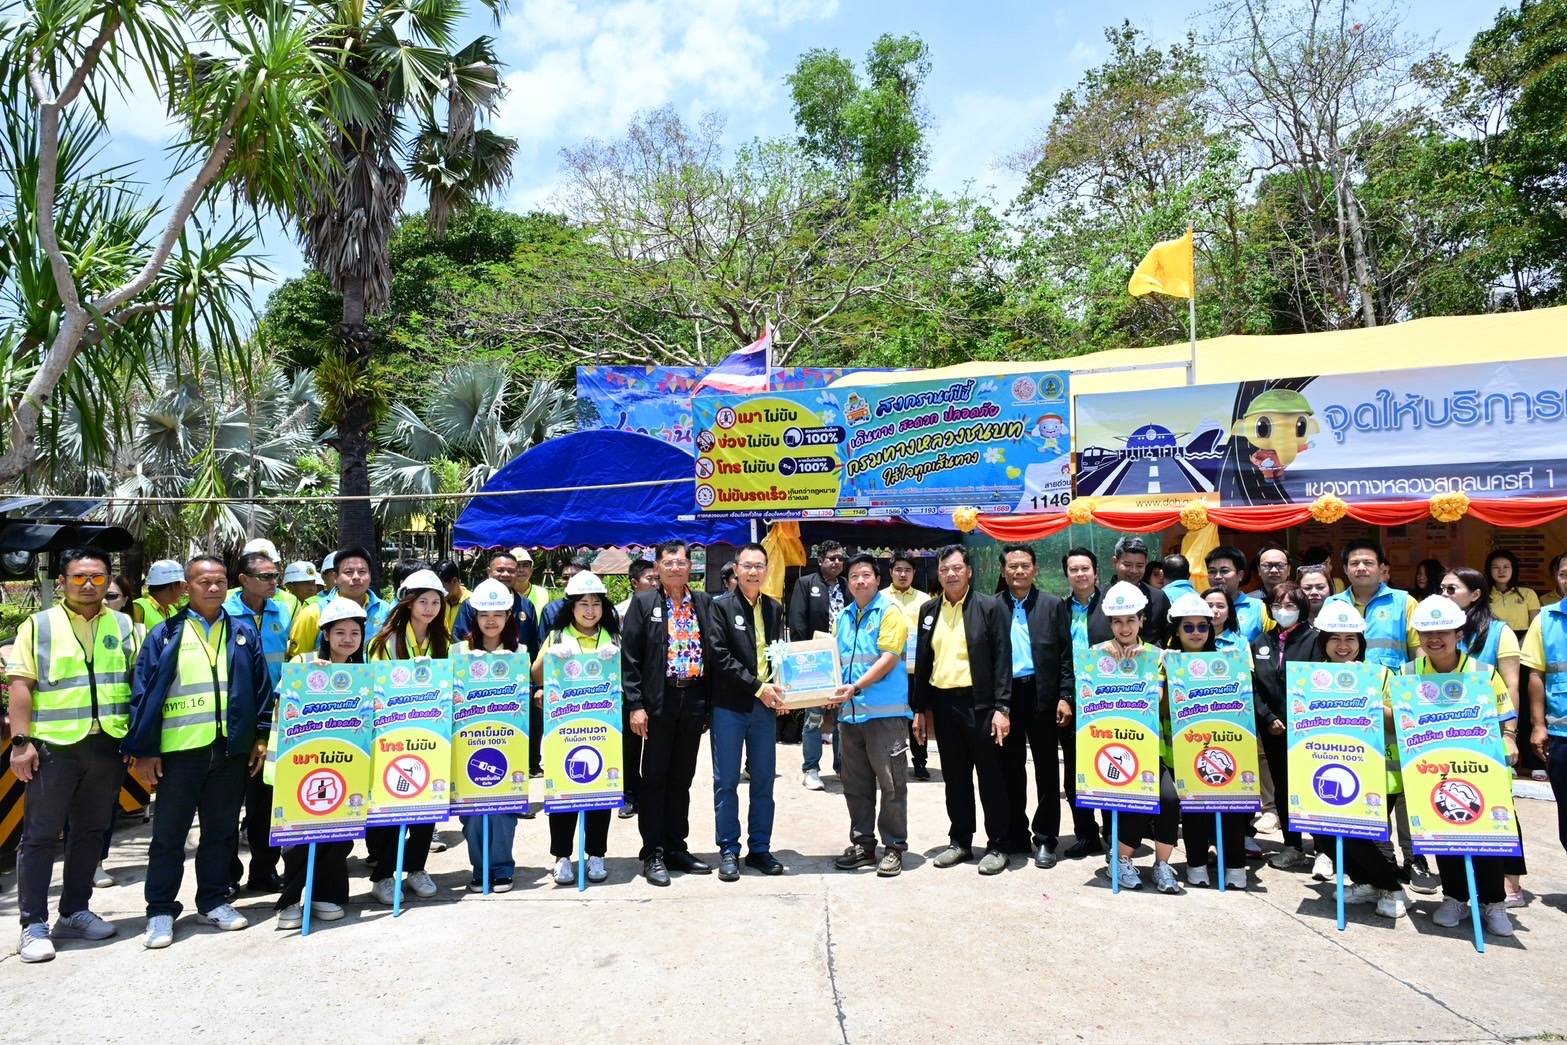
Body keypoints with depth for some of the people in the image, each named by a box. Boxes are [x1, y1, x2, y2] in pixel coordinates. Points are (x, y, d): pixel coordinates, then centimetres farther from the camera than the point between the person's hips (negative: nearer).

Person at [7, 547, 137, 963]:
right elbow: (20, 685, -4)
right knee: (40, 836, 3)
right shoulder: (39, 625, 1)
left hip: (107, 745, 3)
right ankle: (34, 925, 11)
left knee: (90, 833, 12)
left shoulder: (124, 626, 9)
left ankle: (74, 912, 23)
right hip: (53, 745, -3)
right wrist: (21, 741, -12)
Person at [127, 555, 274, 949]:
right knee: (169, 833, 6)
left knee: (222, 830, 11)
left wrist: (262, 736, 3)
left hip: (232, 749, 2)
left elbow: (262, 688, 9)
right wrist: (143, 750, -5)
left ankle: (213, 901, 24)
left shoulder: (244, 633, 8)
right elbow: (143, 693, -1)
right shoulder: (165, 635, 2)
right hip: (179, 749, -2)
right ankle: (161, 911, 17)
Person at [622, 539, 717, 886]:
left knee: (682, 779, 12)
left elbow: (713, 652, 10)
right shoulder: (643, 603, -2)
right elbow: (629, 657, -5)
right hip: (659, 702, -3)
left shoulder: (704, 603, 8)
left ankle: (676, 847, 24)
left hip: (694, 700, 4)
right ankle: (653, 854, 13)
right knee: (655, 779, 4)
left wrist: (709, 702, 5)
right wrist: (635, 705, -11)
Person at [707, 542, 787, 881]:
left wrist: (778, 690, -3)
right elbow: (720, 657, -11)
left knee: (764, 782, 10)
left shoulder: (775, 609, 11)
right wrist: (758, 687, -14)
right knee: (726, 782, 3)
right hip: (729, 705, -4)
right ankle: (728, 851, 14)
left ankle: (760, 849, 20)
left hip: (766, 705, 4)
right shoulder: (721, 606, -4)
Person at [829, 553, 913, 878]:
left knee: (891, 783, 1)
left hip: (885, 712, -6)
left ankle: (894, 848, 11)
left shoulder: (890, 611, -5)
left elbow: (889, 658, -14)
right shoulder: (844, 617, 15)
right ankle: (862, 844, 24)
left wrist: (856, 687, -20)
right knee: (856, 784, 13)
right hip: (850, 713, 7)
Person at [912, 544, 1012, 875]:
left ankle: (997, 846, 16)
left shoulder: (990, 607, -4)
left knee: (990, 778, 4)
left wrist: (1002, 708, -13)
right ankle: (960, 842, 25)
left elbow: (1002, 660, -7)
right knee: (955, 778, 13)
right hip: (943, 704, 4)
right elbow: (922, 661, 12)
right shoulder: (929, 610, 9)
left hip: (980, 703, -4)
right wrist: (920, 708, 10)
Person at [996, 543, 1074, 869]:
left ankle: (1045, 839, 16)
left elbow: (1066, 655, 1)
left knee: (1047, 770, 6)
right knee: (1011, 769, 10)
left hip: (1043, 696, -1)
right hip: (1006, 696, 1)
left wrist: (1065, 698, -7)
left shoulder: (1053, 605, 3)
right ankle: (1015, 836, 21)